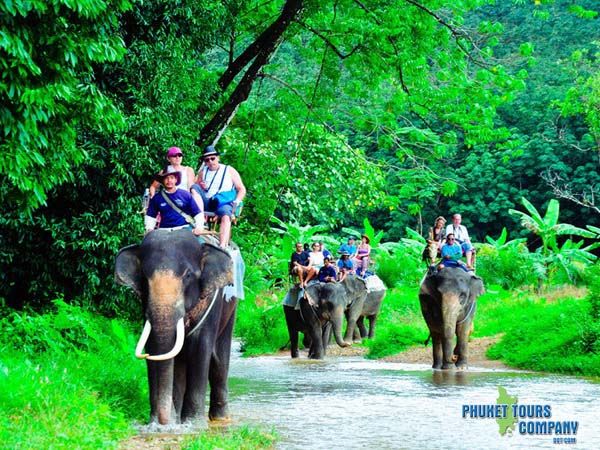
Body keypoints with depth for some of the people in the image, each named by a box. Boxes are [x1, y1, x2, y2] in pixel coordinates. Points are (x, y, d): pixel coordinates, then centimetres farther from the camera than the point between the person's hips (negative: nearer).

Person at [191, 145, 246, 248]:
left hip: (225, 204, -3)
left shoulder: (229, 170, 13)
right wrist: (200, 187, -5)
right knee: (194, 187, -18)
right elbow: (194, 187, 19)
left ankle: (223, 245, -57)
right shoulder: (203, 172, 20)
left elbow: (242, 189, 10)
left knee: (225, 213, -38)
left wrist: (236, 203, -8)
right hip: (207, 204, 3)